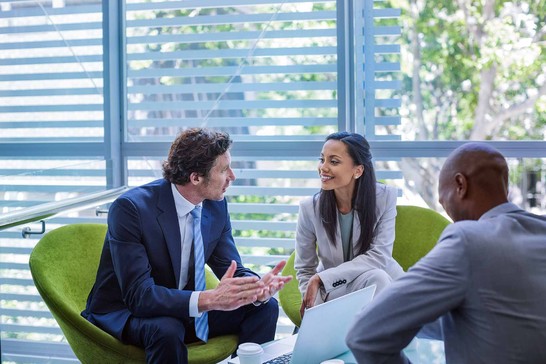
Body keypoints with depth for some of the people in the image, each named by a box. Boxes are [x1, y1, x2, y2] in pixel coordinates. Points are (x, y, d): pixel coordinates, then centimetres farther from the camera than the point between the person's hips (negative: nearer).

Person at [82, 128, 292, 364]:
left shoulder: (216, 206, -4)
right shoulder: (130, 208, -25)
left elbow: (231, 269, -1)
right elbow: (137, 294, -31)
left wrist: (257, 288, -25)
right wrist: (209, 299, -43)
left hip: (183, 310, 6)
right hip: (123, 314, -6)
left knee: (265, 307, -8)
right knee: (166, 329, -37)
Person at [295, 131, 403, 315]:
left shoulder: (385, 197, -13)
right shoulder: (310, 207, -11)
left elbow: (379, 256, -17)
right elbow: (304, 269, -1)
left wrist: (321, 278, -22)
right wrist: (313, 305, -19)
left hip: (382, 282, 1)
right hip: (334, 289, -1)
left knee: (377, 277, -33)